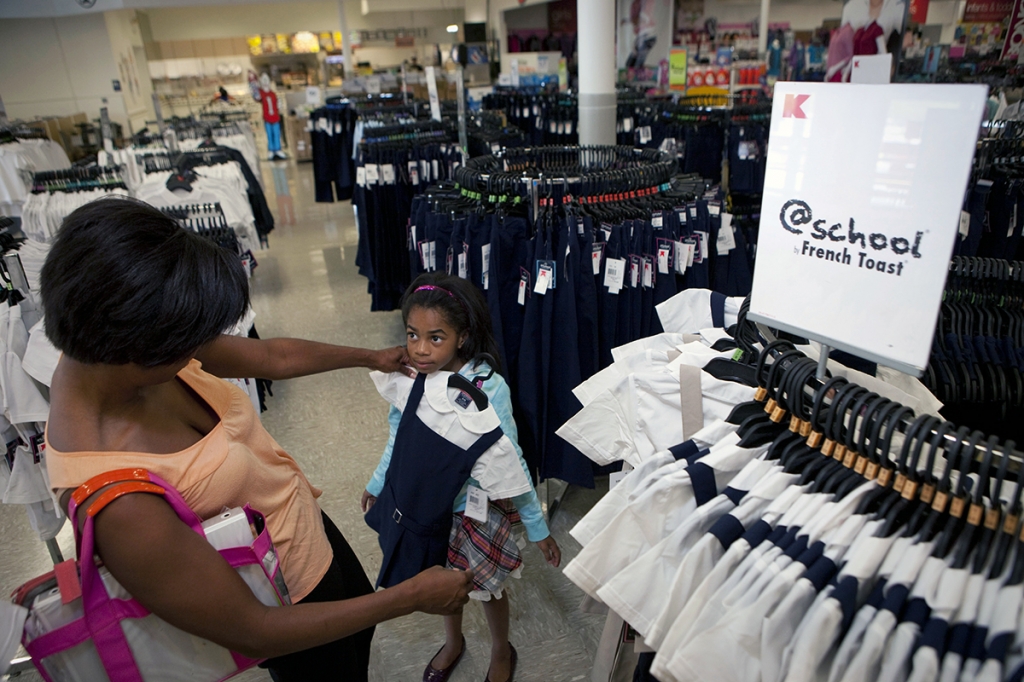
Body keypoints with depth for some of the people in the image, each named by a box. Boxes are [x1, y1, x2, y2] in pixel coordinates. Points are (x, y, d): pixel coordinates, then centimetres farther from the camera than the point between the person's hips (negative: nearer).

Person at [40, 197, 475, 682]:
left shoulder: (130, 355, -18)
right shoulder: (117, 505, -40)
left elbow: (273, 356, -1)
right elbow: (252, 634, -29)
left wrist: (372, 357, 15)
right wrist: (413, 596, -22)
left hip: (308, 526, 7)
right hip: (291, 601, -6)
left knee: (361, 632, 34)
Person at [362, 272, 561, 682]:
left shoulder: (488, 388, -28)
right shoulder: (407, 379, -15)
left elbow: (511, 465, -19)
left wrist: (538, 528, -13)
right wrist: (377, 484, 15)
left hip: (473, 510, -4)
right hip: (425, 504, 4)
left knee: (486, 587, 19)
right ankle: (453, 642, 56)